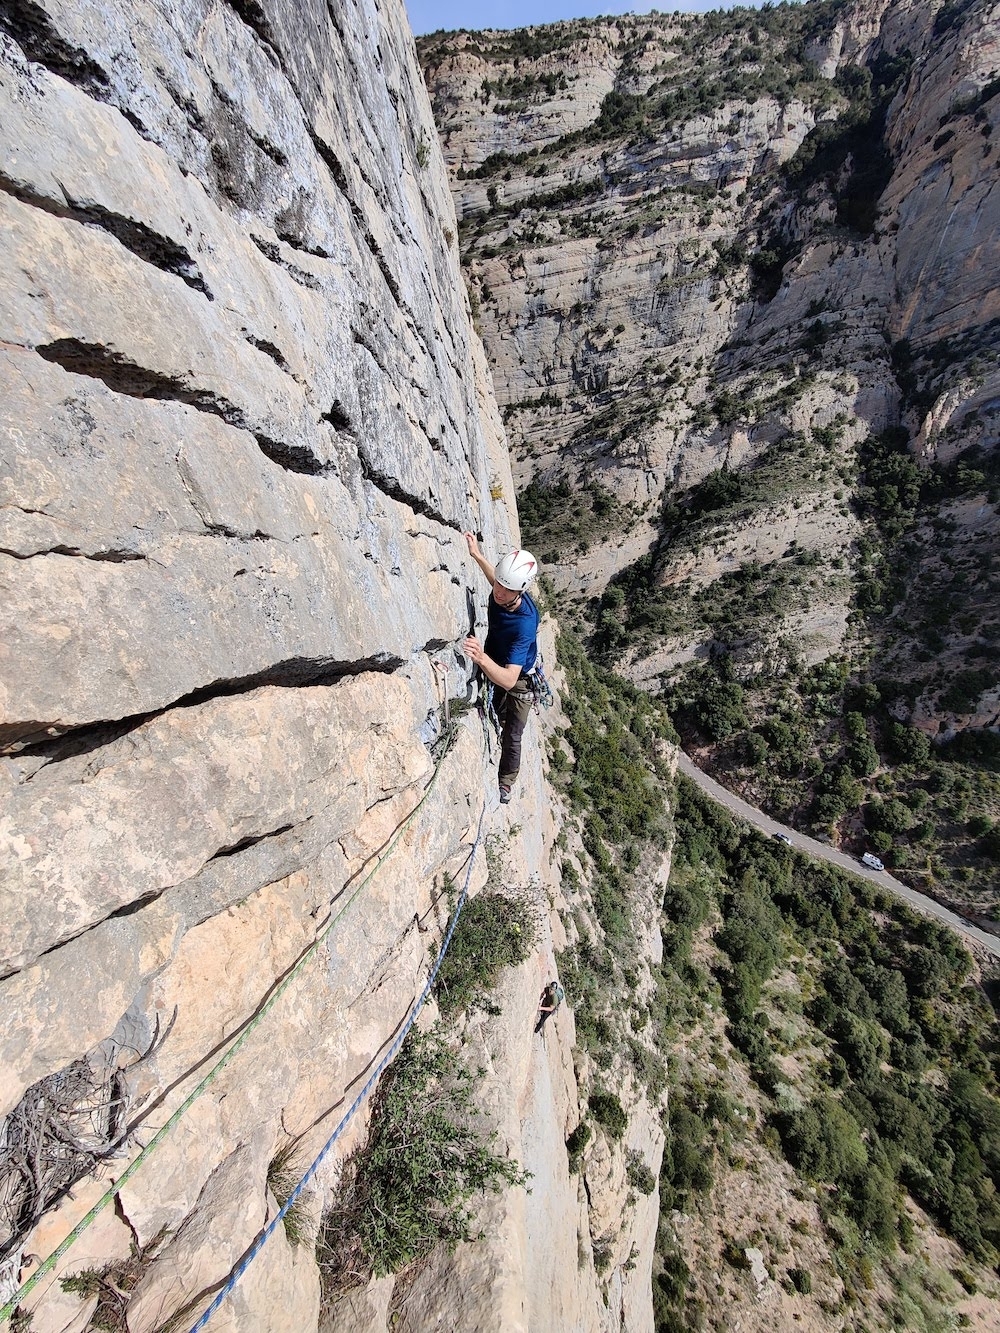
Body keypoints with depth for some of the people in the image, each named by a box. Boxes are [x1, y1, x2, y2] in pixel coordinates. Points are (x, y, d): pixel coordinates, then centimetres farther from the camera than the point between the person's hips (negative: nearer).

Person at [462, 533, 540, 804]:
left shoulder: (525, 623, -42)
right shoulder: (499, 593, -22)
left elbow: (509, 679, -49)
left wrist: (482, 658, -65)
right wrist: (476, 554, 3)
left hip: (519, 682, -6)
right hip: (492, 670, 6)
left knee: (511, 736, 11)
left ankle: (506, 781, 38)